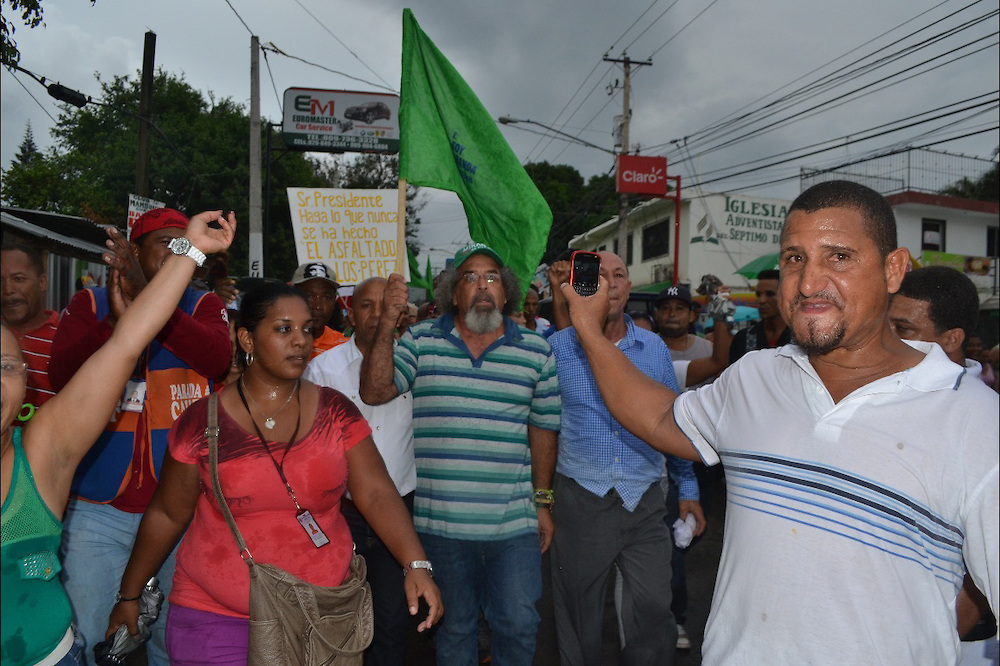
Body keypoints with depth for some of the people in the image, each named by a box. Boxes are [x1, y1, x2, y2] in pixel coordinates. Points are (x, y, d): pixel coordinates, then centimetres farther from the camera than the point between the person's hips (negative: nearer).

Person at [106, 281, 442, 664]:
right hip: (215, 615, -1)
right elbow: (167, 515, 3)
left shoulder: (336, 413, -4)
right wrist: (129, 596, 10)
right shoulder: (202, 422, -7)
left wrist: (417, 565, -22)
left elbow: (376, 494, -10)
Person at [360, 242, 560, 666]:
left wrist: (542, 500, 8)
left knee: (519, 624, 7)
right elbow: (374, 392, -10)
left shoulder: (535, 352, 1)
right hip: (442, 521, 0)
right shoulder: (421, 340, 0)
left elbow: (543, 429, 7)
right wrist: (387, 324, -20)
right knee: (454, 627, 18)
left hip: (515, 523, 0)